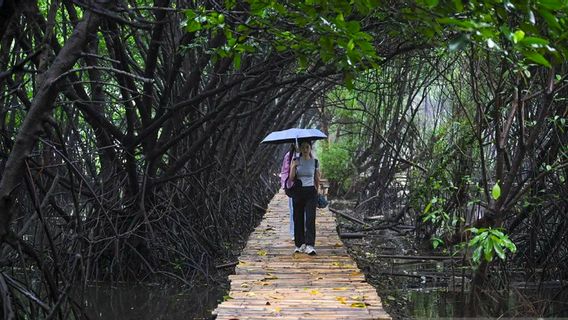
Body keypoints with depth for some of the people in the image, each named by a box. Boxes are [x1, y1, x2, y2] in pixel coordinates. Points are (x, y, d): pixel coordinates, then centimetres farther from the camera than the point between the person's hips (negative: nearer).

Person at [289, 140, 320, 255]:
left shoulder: (314, 162, 3)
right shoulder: (296, 161, 2)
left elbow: (317, 179, 13)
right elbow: (291, 178, -6)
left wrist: (316, 191, 17)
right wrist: (294, 166, -20)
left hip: (311, 192, -1)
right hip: (298, 192, 1)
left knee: (310, 219, -11)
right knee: (298, 219, 5)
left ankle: (310, 246, -16)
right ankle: (299, 244, 16)